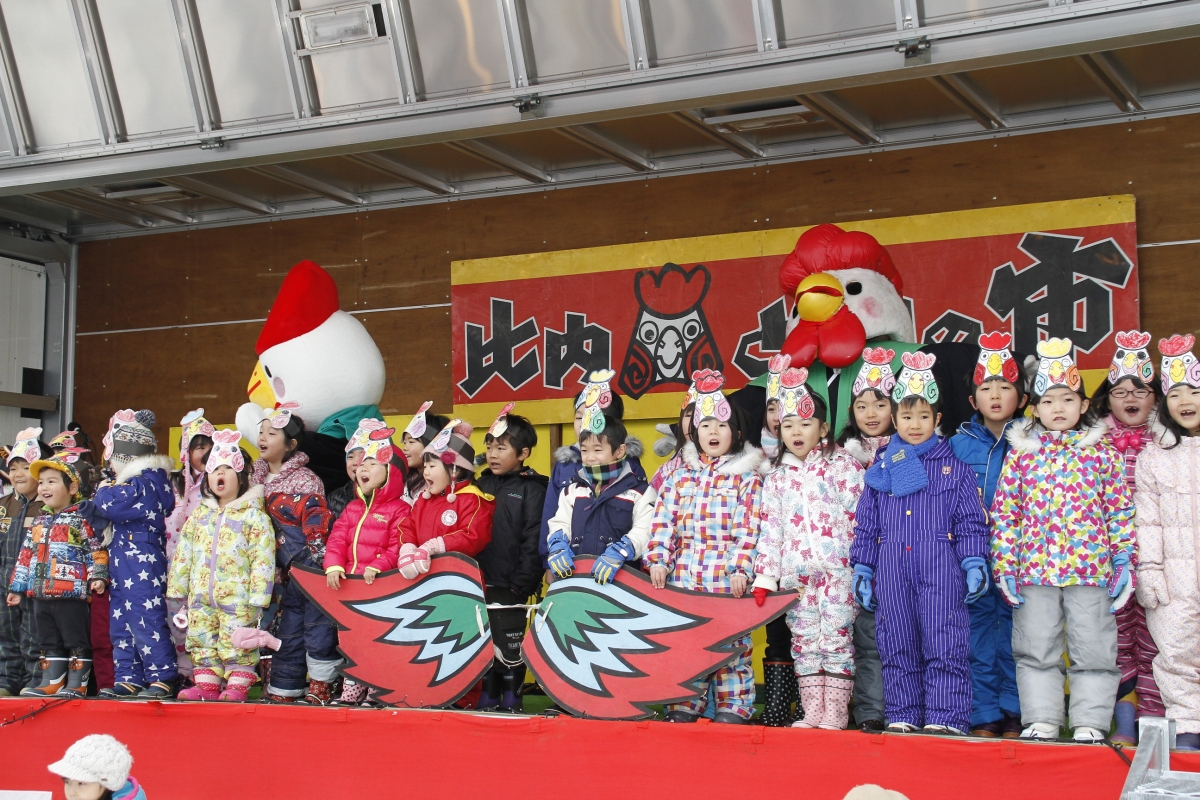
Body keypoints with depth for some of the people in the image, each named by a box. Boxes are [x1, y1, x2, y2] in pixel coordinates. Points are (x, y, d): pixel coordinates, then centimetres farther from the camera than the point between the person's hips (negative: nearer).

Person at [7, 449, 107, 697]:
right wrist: (18, 586, 20)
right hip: (40, 594, 7)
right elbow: (26, 555, 20)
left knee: (76, 641, -1)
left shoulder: (81, 519, -5)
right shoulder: (39, 521, 16)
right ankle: (51, 682, 18)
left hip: (71, 594, -7)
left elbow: (97, 550, -8)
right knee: (48, 642, 12)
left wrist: (97, 576, -19)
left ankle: (76, 683, 4)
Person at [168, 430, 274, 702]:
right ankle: (206, 684, 17)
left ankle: (237, 686, 5)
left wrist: (256, 599, -14)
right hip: (201, 598, 6)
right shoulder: (199, 515, 13)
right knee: (202, 641, 9)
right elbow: (182, 555, 16)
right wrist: (179, 592, 12)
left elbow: (263, 559, -10)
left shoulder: (253, 515, -5)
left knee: (236, 643, -3)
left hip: (237, 598, -6)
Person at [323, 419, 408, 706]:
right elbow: (337, 541, 7)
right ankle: (351, 690, 20)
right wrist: (334, 567, -9)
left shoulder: (399, 509, -7)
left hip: (380, 586, -7)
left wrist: (376, 568, -25)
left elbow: (397, 547, -15)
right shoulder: (353, 509, 16)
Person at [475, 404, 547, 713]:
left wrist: (524, 583, -16)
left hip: (510, 585, -5)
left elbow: (533, 539, -11)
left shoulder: (531, 489, -5)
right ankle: (487, 697, 19)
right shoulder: (482, 485, 12)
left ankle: (511, 698, 12)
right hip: (479, 580, 6)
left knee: (510, 644, 1)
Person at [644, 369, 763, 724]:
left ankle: (733, 707, 4)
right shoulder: (680, 476, 13)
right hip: (684, 574, 4)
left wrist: (740, 569, -15)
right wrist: (658, 561, -4)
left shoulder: (746, 478, 3)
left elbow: (748, 529, -5)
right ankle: (684, 705, 13)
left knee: (730, 641, -2)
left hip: (727, 576, -3)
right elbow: (663, 521, 7)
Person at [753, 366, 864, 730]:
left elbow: (860, 518, -2)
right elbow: (770, 531, 11)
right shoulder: (776, 478, 12)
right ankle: (812, 711, 12)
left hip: (838, 570, -4)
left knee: (836, 639, -3)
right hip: (794, 574, 4)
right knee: (803, 642, 6)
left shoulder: (844, 466, 1)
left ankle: (835, 713, 1)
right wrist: (765, 577, 6)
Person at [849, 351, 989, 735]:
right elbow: (865, 523, 14)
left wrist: (974, 563, -4)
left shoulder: (953, 468, 6)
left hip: (940, 566, -2)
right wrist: (862, 569, 10)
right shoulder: (880, 469, 12)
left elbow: (971, 520, 5)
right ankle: (902, 717, 14)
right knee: (897, 646, 6)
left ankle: (945, 718, -2)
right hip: (892, 570, 3)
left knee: (944, 645, -6)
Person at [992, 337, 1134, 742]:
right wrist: (1004, 567, -2)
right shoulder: (1021, 454, 4)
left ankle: (1090, 723, 11)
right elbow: (1004, 512, 3)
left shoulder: (1101, 453, 4)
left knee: (1093, 649, 3)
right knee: (1036, 650, 6)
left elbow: (1120, 511, 5)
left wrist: (1124, 561, 0)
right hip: (1034, 571, 1)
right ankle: (1041, 721, 15)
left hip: (1090, 570, -1)